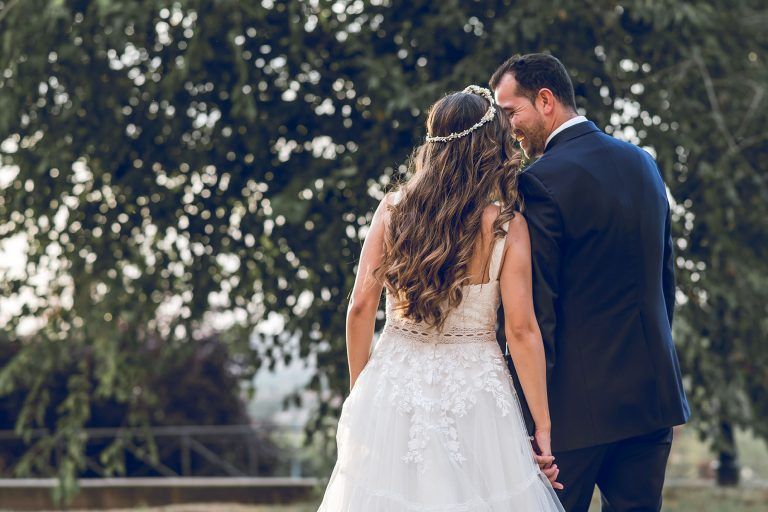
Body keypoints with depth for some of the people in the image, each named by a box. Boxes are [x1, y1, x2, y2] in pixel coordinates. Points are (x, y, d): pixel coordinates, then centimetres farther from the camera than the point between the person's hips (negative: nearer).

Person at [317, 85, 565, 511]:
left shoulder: (392, 209, -3)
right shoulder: (507, 227, -8)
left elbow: (361, 308, -3)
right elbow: (522, 330, -10)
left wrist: (358, 392, 10)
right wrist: (543, 428, -5)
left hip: (392, 391, 2)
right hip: (473, 394, -2)